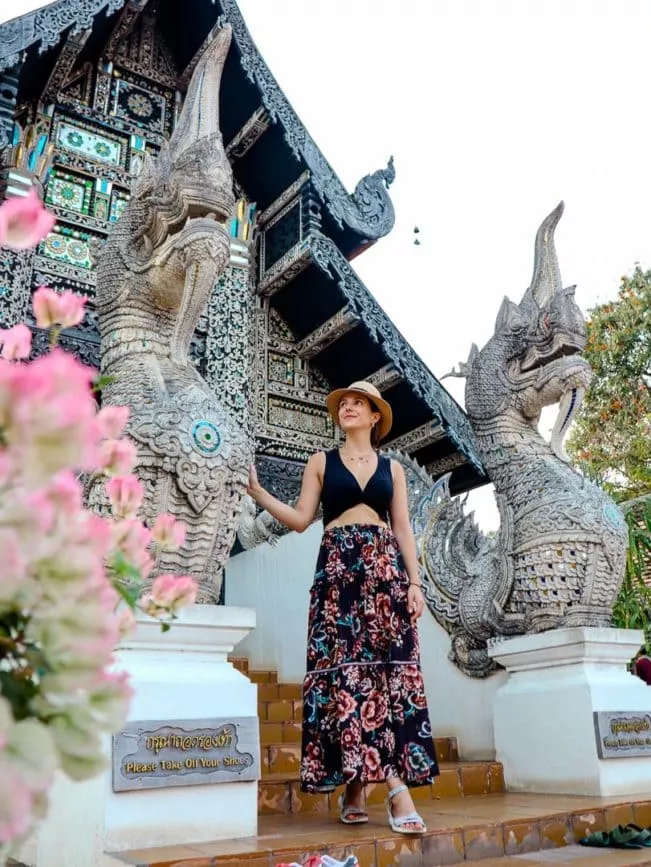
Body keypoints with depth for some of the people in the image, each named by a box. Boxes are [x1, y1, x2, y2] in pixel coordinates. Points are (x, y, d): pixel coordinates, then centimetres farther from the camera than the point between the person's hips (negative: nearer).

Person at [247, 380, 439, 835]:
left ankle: (359, 785, -8)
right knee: (344, 668, -8)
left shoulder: (392, 468, 16)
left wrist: (415, 583, 0)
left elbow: (404, 529, 10)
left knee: (391, 667, -10)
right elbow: (302, 518, 7)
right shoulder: (321, 462, 14)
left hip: (385, 569, 1)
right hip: (338, 569, -1)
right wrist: (257, 492, -3)